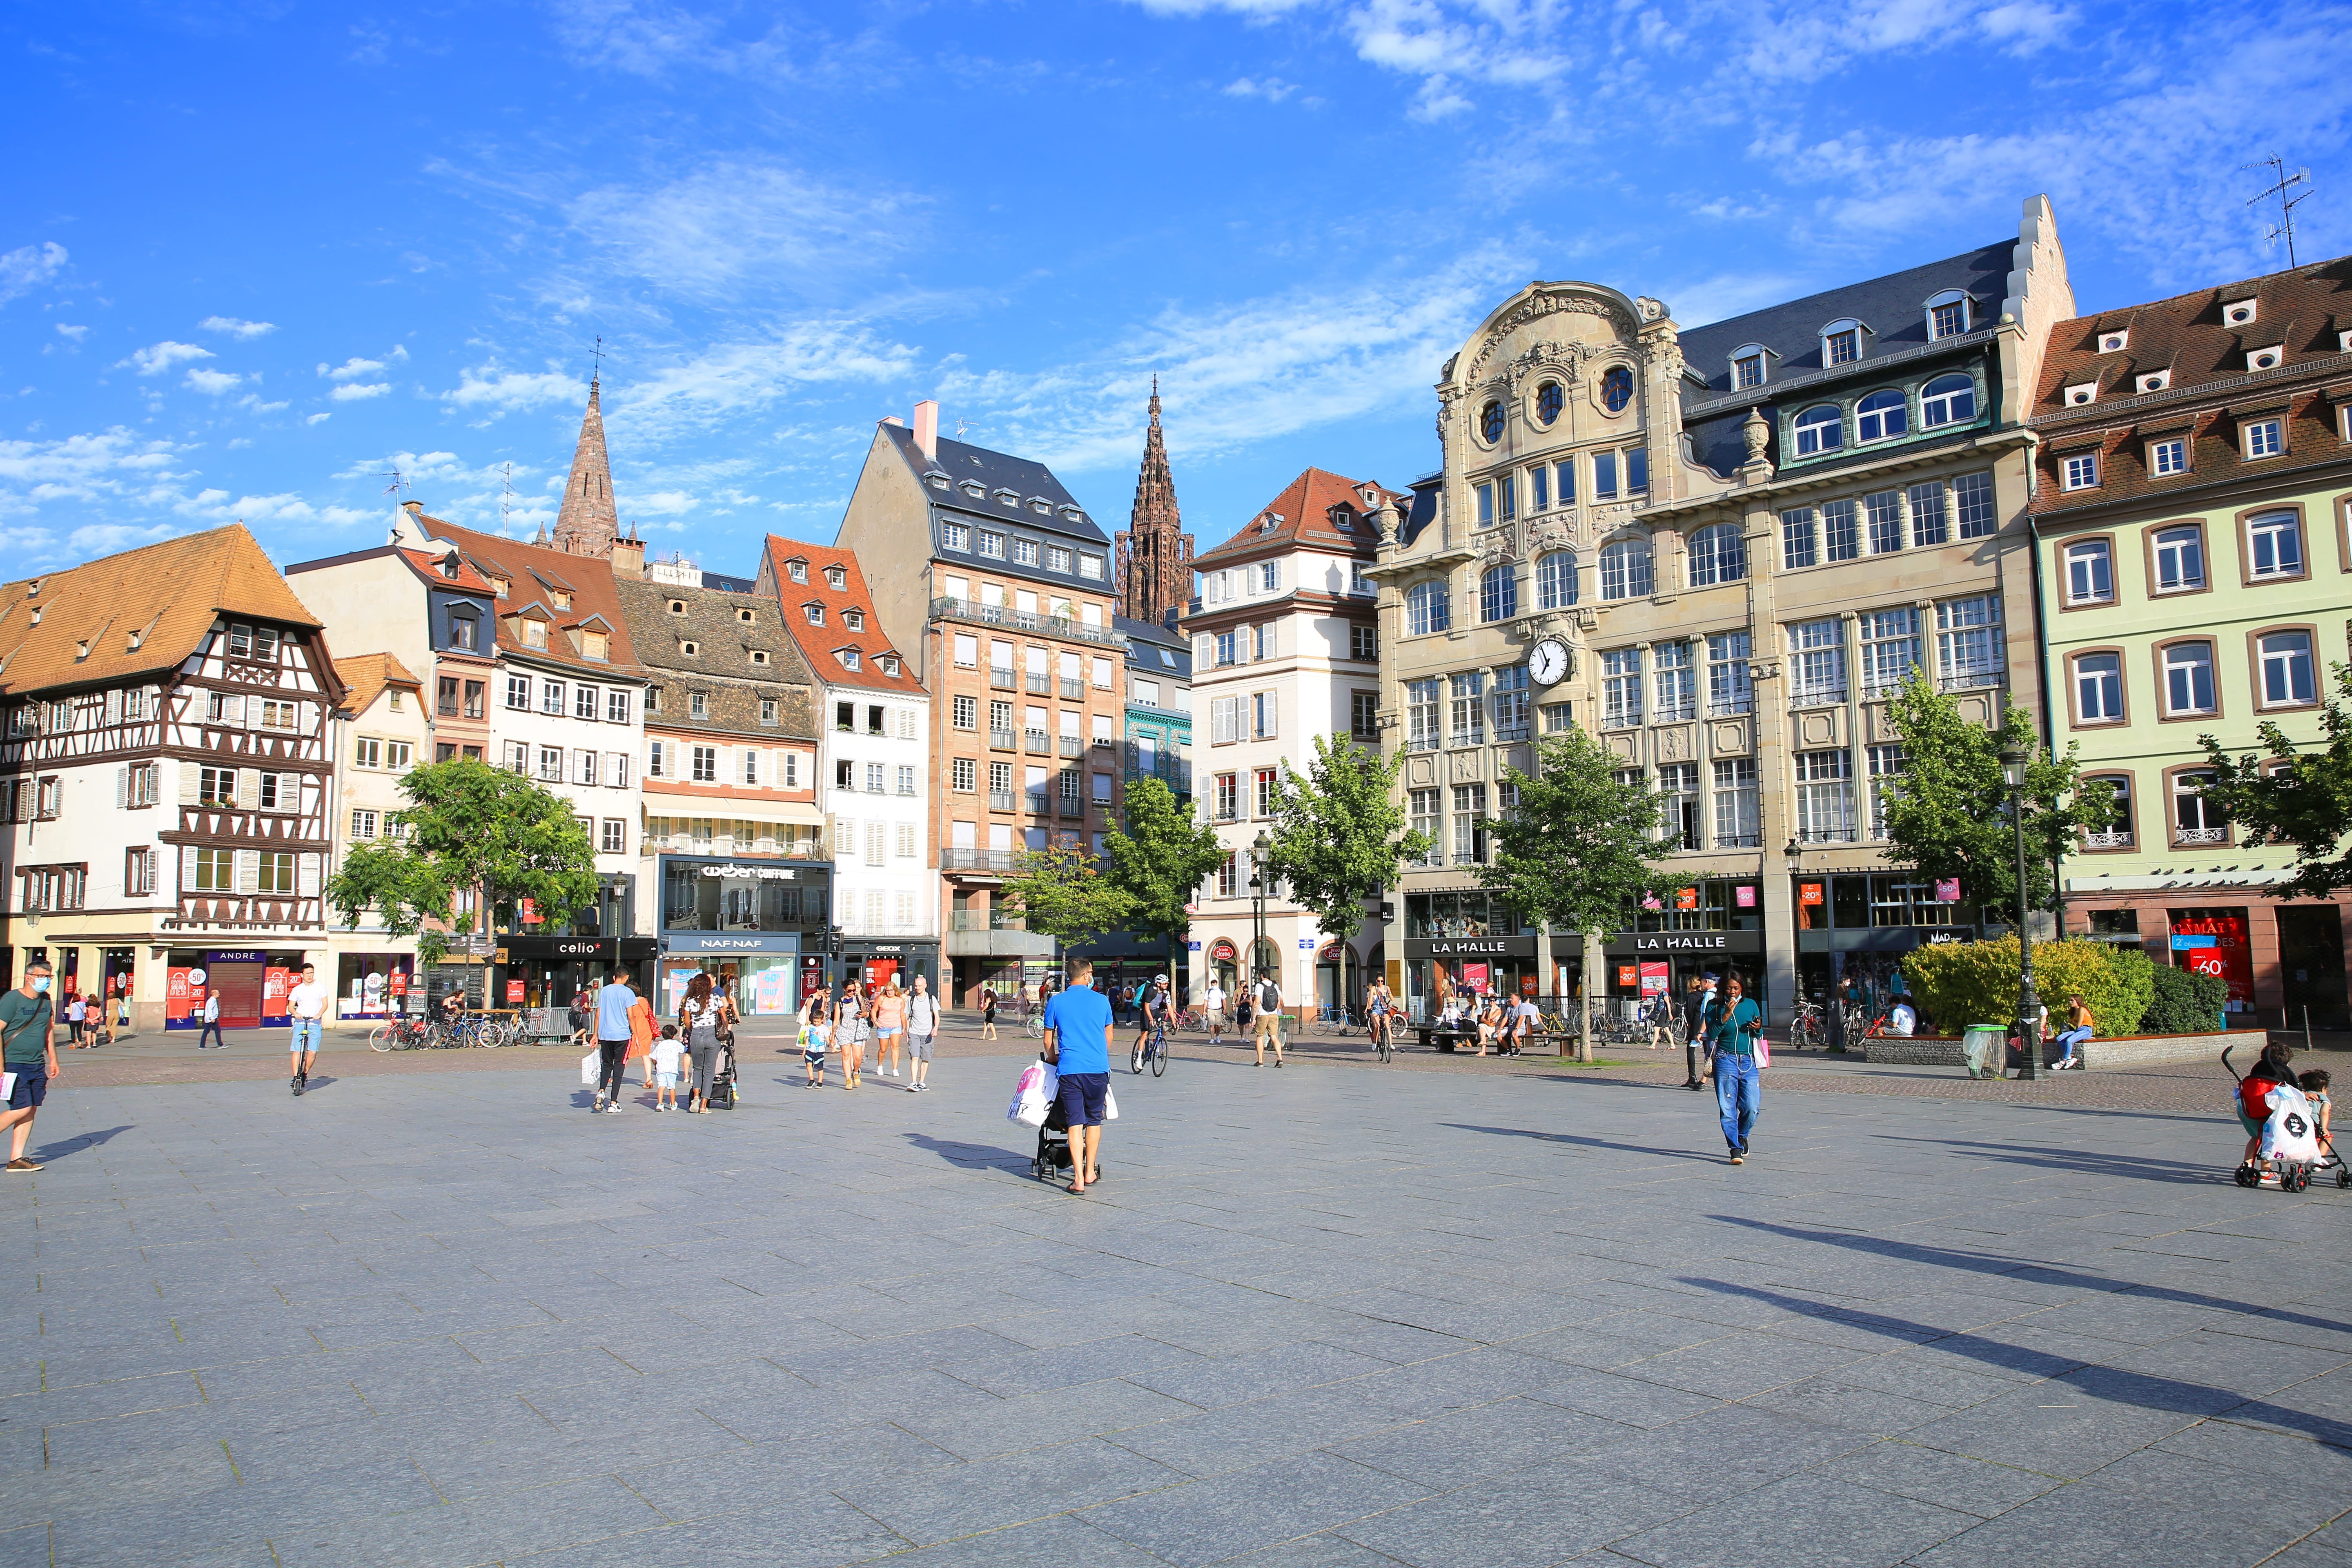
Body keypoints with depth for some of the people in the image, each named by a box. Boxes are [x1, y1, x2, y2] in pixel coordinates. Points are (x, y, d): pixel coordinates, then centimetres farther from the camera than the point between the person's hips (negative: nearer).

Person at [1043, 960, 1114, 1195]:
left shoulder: (1056, 1002, 5)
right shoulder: (1101, 1000, 6)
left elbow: (1048, 1039, 13)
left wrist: (1053, 1060, 33)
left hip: (1070, 1069, -1)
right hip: (1098, 1069, 1)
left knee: (1075, 1123, 0)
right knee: (1094, 1120, 15)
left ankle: (1079, 1179, -7)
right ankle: (1090, 1172, 22)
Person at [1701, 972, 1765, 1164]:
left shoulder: (1751, 1005, 10)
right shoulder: (1715, 1007, 2)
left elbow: (1759, 1035, 17)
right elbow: (1712, 1034, -8)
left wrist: (1758, 1028, -6)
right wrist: (1726, 1016, -17)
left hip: (1748, 1061, 2)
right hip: (1725, 1060, -2)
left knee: (1752, 1107, -3)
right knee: (1728, 1108, -5)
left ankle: (1742, 1136, 26)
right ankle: (1736, 1148, 1)